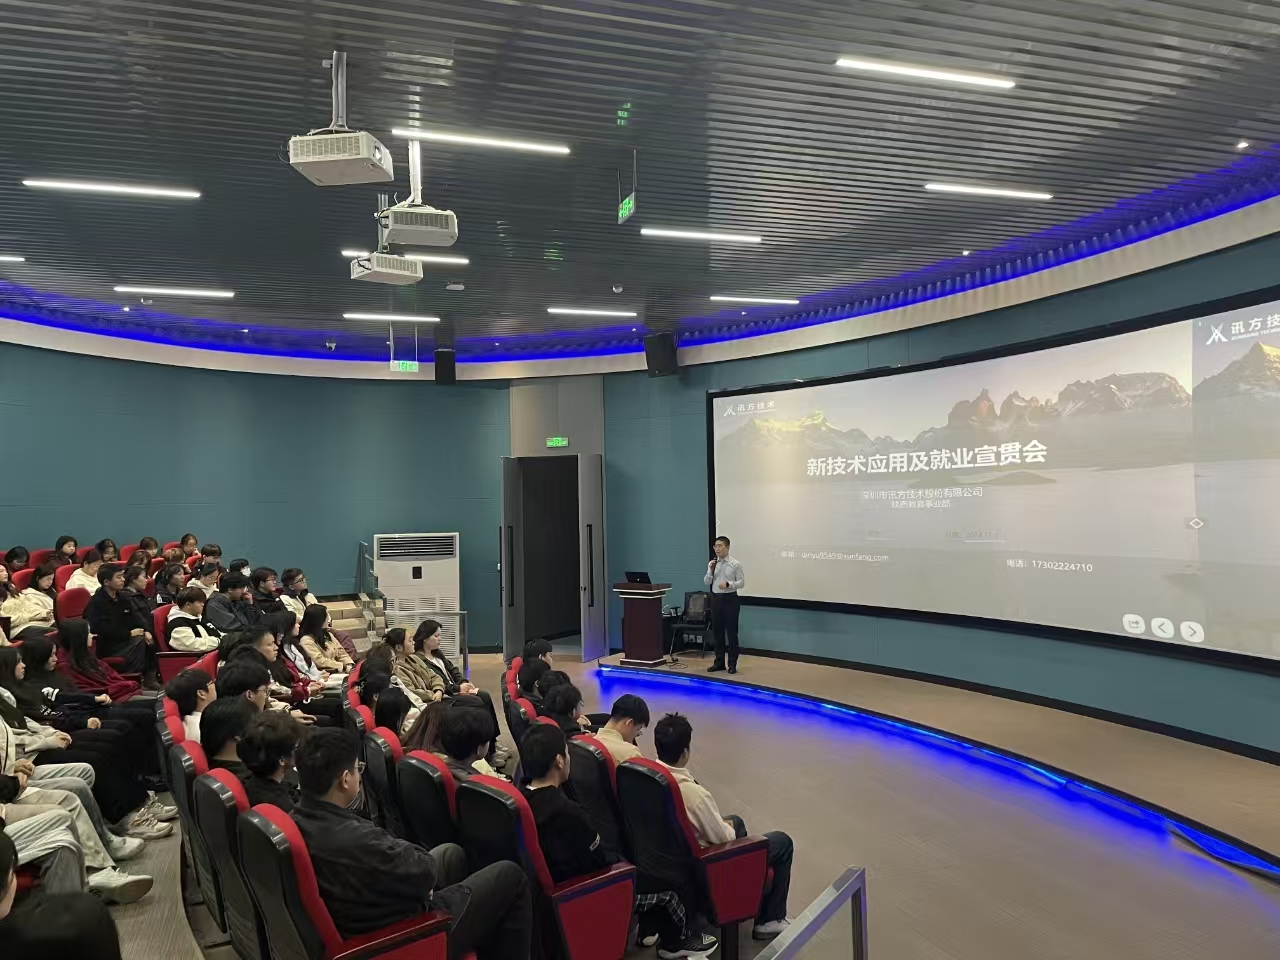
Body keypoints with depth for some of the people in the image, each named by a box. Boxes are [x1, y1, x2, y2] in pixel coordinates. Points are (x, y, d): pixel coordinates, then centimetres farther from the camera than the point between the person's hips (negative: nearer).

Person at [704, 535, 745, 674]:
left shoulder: (735, 564, -6)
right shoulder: (712, 564, 7)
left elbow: (741, 583, -7)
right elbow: (706, 582, 5)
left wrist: (728, 584, -21)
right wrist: (711, 570, -11)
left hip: (730, 599, -4)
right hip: (716, 599, 4)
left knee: (731, 632, 1)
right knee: (717, 632, 9)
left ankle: (732, 663, 9)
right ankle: (719, 662, 19)